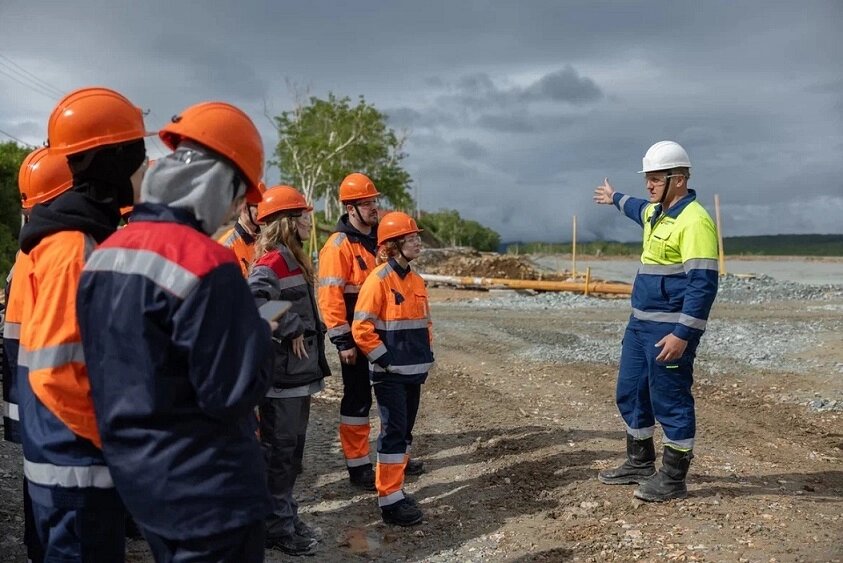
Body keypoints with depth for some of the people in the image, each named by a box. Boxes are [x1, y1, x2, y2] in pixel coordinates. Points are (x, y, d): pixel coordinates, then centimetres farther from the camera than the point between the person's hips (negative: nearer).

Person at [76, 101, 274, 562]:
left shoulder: (104, 255, 4)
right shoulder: (206, 263, -23)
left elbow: (102, 367, 11)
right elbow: (233, 394, -22)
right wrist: (259, 323, -8)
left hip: (136, 477, 8)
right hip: (205, 490, -8)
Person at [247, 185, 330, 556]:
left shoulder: (293, 259, 13)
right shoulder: (273, 260, -17)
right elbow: (254, 301, -34)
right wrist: (290, 332, -24)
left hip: (299, 370, 9)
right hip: (281, 372, -9)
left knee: (291, 447, 17)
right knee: (278, 449, 2)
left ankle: (285, 516, 30)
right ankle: (276, 526, 15)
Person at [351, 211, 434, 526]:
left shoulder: (416, 281, 11)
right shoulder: (379, 280, -13)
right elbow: (362, 328, -16)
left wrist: (425, 357, 12)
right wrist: (386, 359, -14)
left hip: (414, 371, 8)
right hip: (390, 374, -8)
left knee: (405, 431, 14)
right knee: (394, 433, -5)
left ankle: (396, 489, 26)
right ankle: (390, 501, 4)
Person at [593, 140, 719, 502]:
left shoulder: (694, 221, -18)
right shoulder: (655, 213, 12)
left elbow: (703, 284, -23)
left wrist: (682, 334, -27)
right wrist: (616, 199, 57)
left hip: (671, 328, -10)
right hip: (641, 322, 10)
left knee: (670, 401, -1)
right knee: (630, 393, 16)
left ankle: (673, 480, 12)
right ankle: (640, 464, 31)